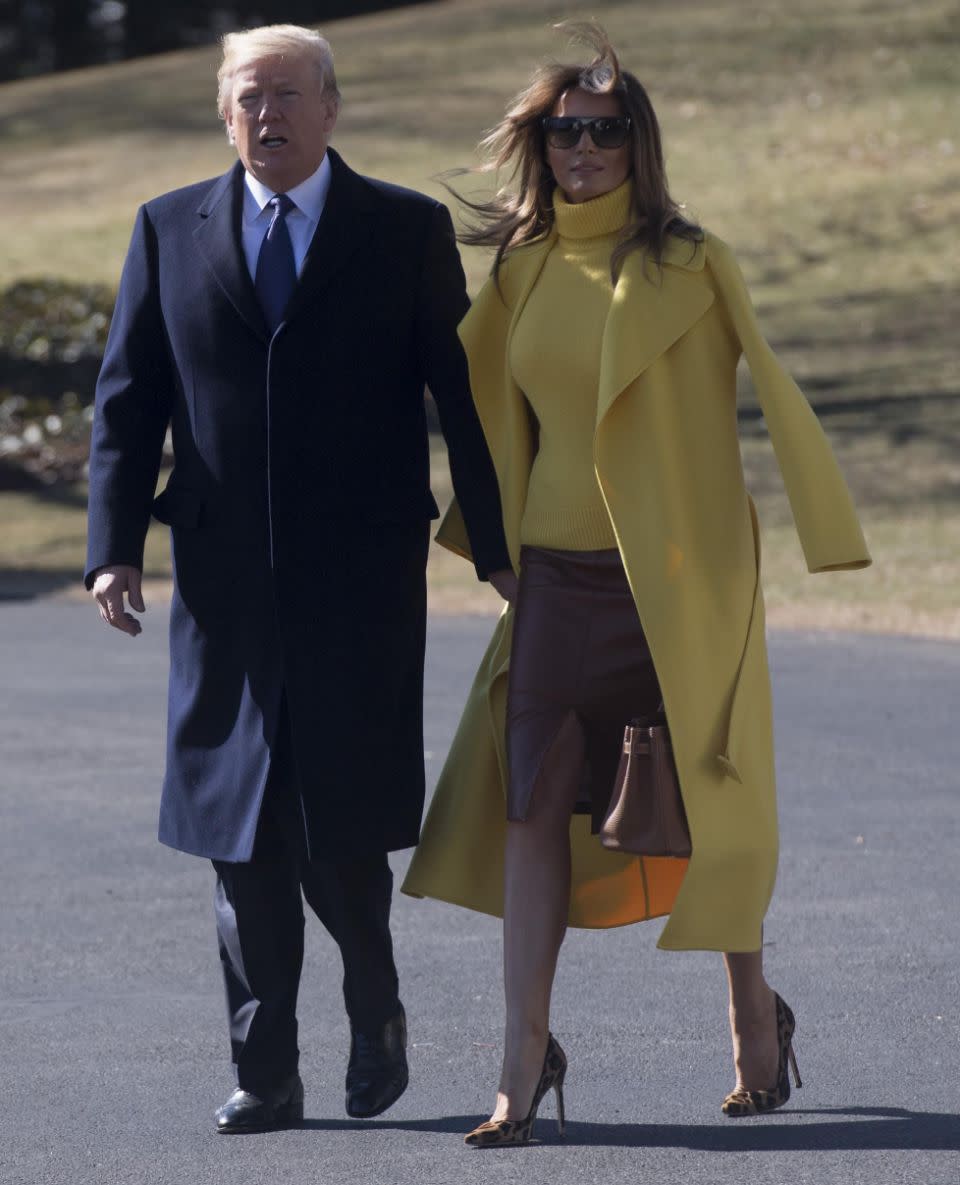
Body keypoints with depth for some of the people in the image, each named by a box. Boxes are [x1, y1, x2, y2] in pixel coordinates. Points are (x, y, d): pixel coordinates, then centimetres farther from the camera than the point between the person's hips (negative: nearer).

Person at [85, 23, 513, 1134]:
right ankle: (266, 1071, 12)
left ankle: (375, 1006, 24)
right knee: (243, 834, 4)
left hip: (364, 582, -2)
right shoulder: (170, 231, 9)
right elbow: (127, 403, 7)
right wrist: (114, 547, -4)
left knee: (346, 823, -4)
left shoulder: (408, 231, 4)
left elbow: (466, 395, 3)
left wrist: (502, 549, -2)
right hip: (227, 583, 2)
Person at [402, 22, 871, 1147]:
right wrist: (500, 539, 19)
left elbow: (767, 391, -5)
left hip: (676, 571, -3)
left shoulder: (688, 263, -5)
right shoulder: (522, 267, 8)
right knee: (533, 805, -5)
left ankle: (754, 1012, 29)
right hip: (557, 577, 4)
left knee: (705, 800, 6)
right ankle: (525, 1063, -4)